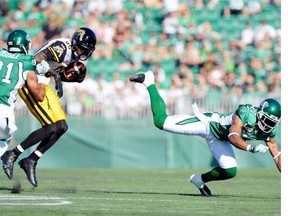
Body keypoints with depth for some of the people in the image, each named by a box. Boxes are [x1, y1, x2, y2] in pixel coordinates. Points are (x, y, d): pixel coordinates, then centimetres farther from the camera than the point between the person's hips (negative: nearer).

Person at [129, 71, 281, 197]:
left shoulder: (270, 130, -13)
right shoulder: (246, 114, -34)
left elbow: (276, 154, -6)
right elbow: (233, 137, -43)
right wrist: (251, 148, -57)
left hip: (219, 139, 7)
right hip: (209, 123, -7)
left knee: (230, 172, -4)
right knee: (161, 122, -10)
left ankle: (200, 180, 25)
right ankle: (149, 82, 8)